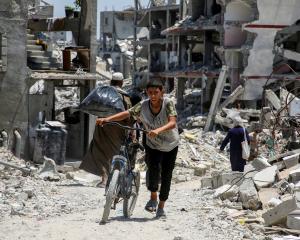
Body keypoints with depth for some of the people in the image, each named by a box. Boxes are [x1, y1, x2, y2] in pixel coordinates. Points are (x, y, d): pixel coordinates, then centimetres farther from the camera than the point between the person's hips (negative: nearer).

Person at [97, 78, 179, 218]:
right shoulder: (143, 106, -16)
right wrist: (107, 119, -28)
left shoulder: (168, 104, -23)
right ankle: (153, 198, -1)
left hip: (170, 146, -1)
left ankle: (161, 207, 20)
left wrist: (158, 130, -53)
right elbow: (127, 114, -15)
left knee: (166, 176, 3)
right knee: (153, 169, -24)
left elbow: (172, 123, -35)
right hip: (153, 145, 1)